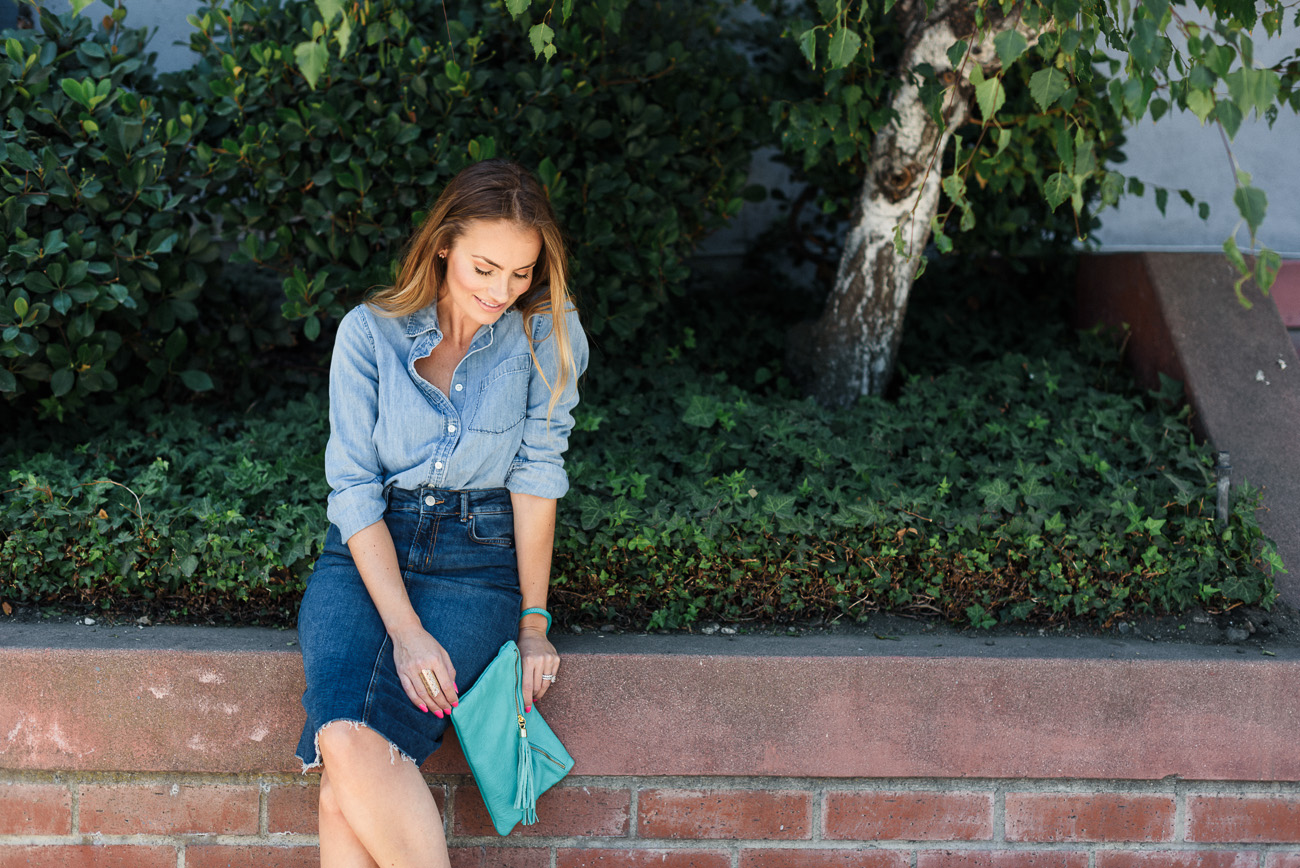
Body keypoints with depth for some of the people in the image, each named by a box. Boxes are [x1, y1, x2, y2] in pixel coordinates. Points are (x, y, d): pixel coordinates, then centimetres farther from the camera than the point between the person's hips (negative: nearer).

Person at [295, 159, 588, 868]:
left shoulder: (545, 333, -3)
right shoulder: (368, 332, -3)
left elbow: (536, 473, -2)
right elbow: (354, 489, -6)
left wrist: (533, 622, -5)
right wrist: (405, 629, -17)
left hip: (477, 555, -1)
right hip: (366, 551, 1)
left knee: (359, 750, -27)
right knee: (342, 738, -28)